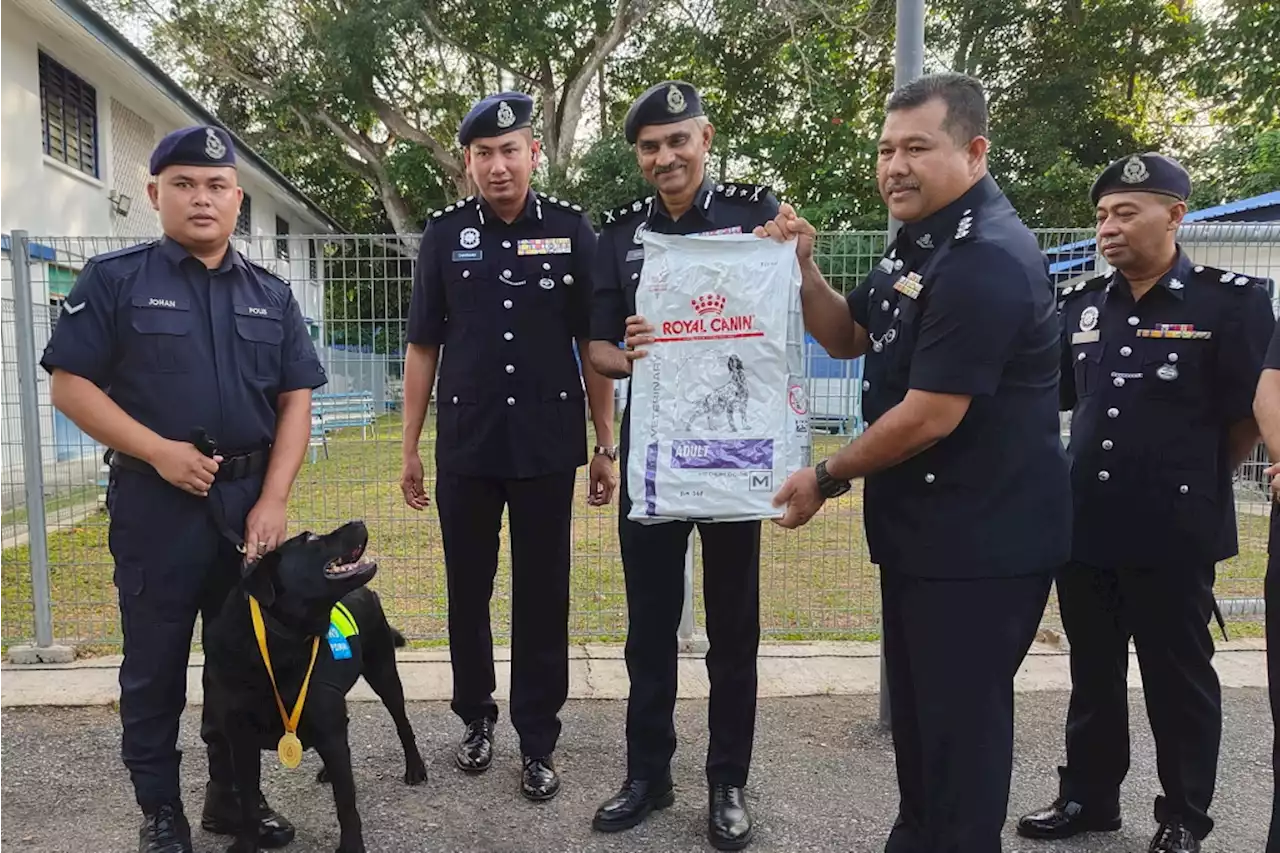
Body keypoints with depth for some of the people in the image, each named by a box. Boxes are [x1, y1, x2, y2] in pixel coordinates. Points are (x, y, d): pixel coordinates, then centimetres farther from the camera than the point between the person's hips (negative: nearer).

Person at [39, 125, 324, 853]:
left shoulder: (271, 294, 8)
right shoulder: (114, 280, 0)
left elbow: (296, 400, 4)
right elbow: (70, 385, -4)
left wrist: (273, 500, -6)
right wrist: (158, 450, -15)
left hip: (252, 502, 3)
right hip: (156, 501, -3)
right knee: (155, 663, 8)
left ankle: (234, 793, 28)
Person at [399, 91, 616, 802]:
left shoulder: (571, 230, 1)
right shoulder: (445, 233, 3)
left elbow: (594, 345, 3)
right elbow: (423, 347, 6)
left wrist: (606, 446, 0)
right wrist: (409, 449, 4)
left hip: (548, 447, -1)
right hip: (464, 448, 1)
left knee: (543, 598, 6)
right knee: (467, 592, 13)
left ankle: (538, 744, 21)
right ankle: (475, 717, 33)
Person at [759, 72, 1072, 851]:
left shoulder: (988, 259, -23)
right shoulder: (920, 241, 10)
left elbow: (930, 417, -25)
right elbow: (848, 339, 16)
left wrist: (827, 479, -12)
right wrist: (802, 269, -2)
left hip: (983, 539, -10)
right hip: (919, 526, 10)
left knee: (962, 718, 4)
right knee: (917, 704, 22)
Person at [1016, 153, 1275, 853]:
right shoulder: (1082, 305, 7)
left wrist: (1193, 484, 4)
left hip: (1172, 533, -5)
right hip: (1083, 525, 5)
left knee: (1177, 679, 10)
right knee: (1092, 671, 17)